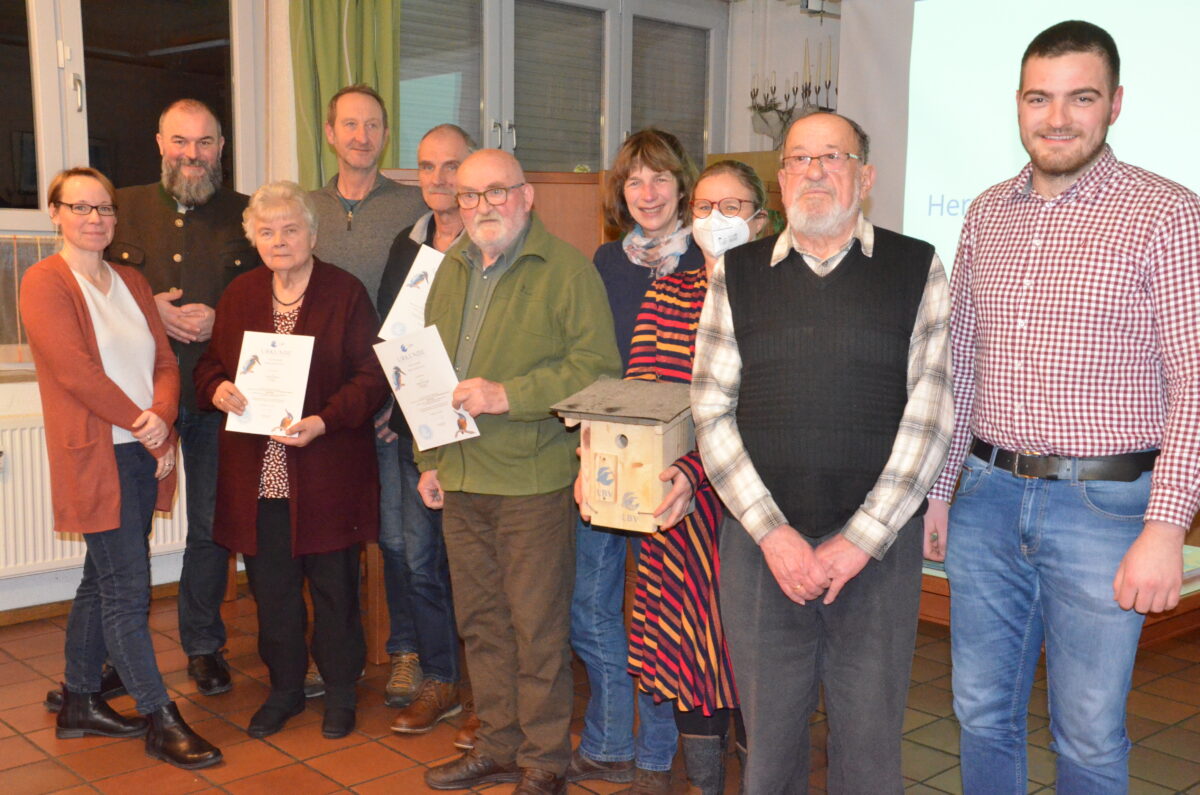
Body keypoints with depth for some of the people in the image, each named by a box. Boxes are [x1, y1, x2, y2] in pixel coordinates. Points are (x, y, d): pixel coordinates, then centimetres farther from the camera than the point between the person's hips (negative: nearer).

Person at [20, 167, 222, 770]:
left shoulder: (131, 283, 15)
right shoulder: (44, 283, -6)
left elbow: (165, 362, 9)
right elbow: (74, 369, -15)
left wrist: (161, 417, -10)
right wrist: (141, 424, -12)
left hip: (143, 455, 7)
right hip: (94, 455, -7)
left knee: (103, 581, 15)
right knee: (128, 590, -4)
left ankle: (79, 704, 28)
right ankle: (159, 721, 3)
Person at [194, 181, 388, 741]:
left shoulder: (346, 293, -4)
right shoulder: (239, 295, 10)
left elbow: (372, 378, -9)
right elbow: (209, 363, 15)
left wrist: (324, 421, -23)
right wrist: (217, 390, -9)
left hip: (327, 473, -4)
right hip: (256, 474, 4)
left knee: (334, 585, 7)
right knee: (270, 587, 12)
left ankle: (340, 690, 25)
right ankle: (284, 688, 30)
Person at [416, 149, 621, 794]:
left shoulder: (567, 270, -6)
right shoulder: (451, 270, 15)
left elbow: (596, 366, -14)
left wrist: (509, 396, -19)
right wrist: (429, 459, 16)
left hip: (533, 479, -6)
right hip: (460, 480, 7)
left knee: (537, 625, 1)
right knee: (480, 620, 14)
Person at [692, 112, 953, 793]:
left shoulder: (918, 269, 3)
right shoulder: (737, 274, 7)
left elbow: (931, 412, -2)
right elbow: (713, 412, 3)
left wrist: (862, 539, -9)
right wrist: (772, 533, -7)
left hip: (878, 547, -1)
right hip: (761, 545, 1)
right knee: (769, 737, 11)